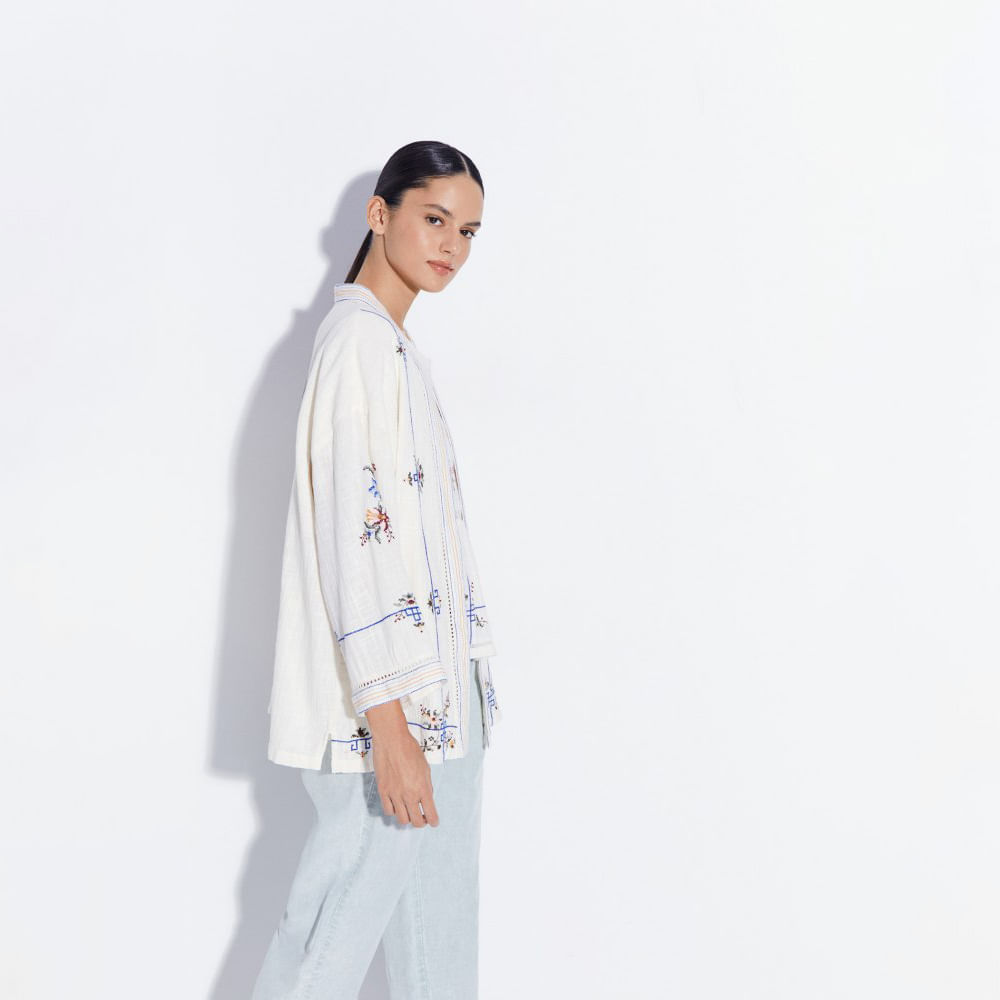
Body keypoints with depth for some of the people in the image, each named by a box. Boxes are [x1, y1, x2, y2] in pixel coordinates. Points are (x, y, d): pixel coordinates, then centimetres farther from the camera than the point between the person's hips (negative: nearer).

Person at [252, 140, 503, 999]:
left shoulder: (396, 346, 16)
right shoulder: (359, 341, -15)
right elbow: (354, 537, -22)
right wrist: (387, 724, -24)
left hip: (435, 694, 10)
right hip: (384, 703, -10)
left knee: (439, 914, 15)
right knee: (343, 919, 3)